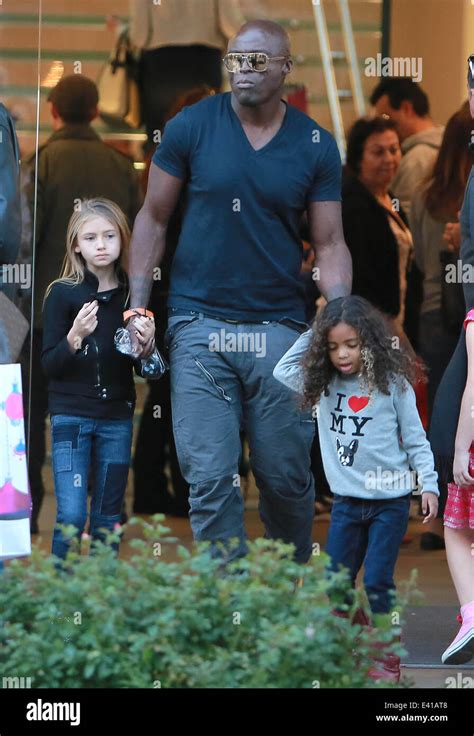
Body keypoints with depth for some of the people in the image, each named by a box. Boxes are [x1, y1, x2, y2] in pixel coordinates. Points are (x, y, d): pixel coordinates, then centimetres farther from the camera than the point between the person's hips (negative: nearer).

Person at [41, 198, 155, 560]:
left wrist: (147, 345, -10)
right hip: (71, 416, -3)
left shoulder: (133, 295, 4)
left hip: (117, 418, 3)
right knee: (71, 516, -11)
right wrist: (75, 337, -22)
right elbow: (49, 365, -5)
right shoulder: (63, 294, -3)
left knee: (108, 520, 6)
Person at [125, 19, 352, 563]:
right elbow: (153, 218, 7)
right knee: (210, 478, -5)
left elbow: (329, 246, 4)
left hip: (279, 328, 1)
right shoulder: (191, 127, 0)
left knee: (286, 477, 5)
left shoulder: (316, 146, 3)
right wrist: (137, 307, -1)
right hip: (199, 326, -1)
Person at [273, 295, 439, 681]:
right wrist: (313, 334, 3)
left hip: (390, 500, -4)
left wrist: (429, 484, -8)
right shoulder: (324, 384, 4)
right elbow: (282, 370, 11)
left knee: (377, 583, -6)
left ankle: (385, 657, 3)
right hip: (347, 500, 4)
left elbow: (415, 438, -2)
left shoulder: (393, 383, -6)